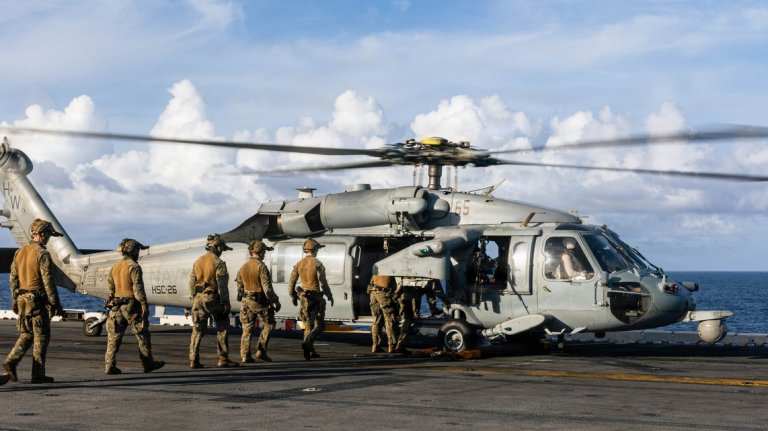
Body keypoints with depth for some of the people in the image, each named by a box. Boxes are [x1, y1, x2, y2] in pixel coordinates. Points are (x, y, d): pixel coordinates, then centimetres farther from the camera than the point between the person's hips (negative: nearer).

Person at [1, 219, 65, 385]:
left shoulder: (19, 252, 10)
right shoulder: (42, 254, -13)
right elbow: (48, 282, -15)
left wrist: (14, 300, 20)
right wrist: (56, 304, -11)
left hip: (22, 300, 7)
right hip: (38, 301, -7)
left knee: (26, 335, 17)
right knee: (41, 337, 1)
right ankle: (38, 374, 2)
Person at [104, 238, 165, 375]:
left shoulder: (115, 267, 12)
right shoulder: (134, 267, -11)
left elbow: (110, 286, 16)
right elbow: (138, 288, -16)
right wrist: (144, 304, -14)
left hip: (117, 305, 7)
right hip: (131, 305, -6)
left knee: (114, 336, 5)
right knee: (142, 335, 6)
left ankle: (109, 366, -1)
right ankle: (148, 363, 13)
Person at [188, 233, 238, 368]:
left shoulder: (197, 261, 10)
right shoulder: (218, 263, -10)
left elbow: (192, 283, 12)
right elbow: (222, 285, -14)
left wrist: (194, 299, 18)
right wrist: (226, 303, -10)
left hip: (198, 298, 6)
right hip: (213, 298, -6)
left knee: (197, 330, 7)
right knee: (222, 328, 5)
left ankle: (193, 360, 4)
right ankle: (223, 359, 3)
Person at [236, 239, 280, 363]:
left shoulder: (243, 267, 8)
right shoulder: (261, 267, -14)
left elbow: (239, 286, 15)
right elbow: (267, 287, -17)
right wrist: (276, 301, -11)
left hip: (245, 301, 6)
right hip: (260, 301, -6)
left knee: (247, 329, 8)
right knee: (268, 325, 10)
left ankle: (245, 356, 5)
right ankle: (261, 351, 2)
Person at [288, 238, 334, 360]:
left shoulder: (299, 264, 4)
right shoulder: (317, 264, -12)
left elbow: (291, 281, 5)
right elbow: (323, 283, -15)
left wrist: (293, 296, 17)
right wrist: (329, 296, -3)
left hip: (304, 297, 6)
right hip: (316, 297, -5)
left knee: (308, 325, 14)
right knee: (319, 325, 2)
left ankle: (310, 351, 14)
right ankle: (307, 343, -21)